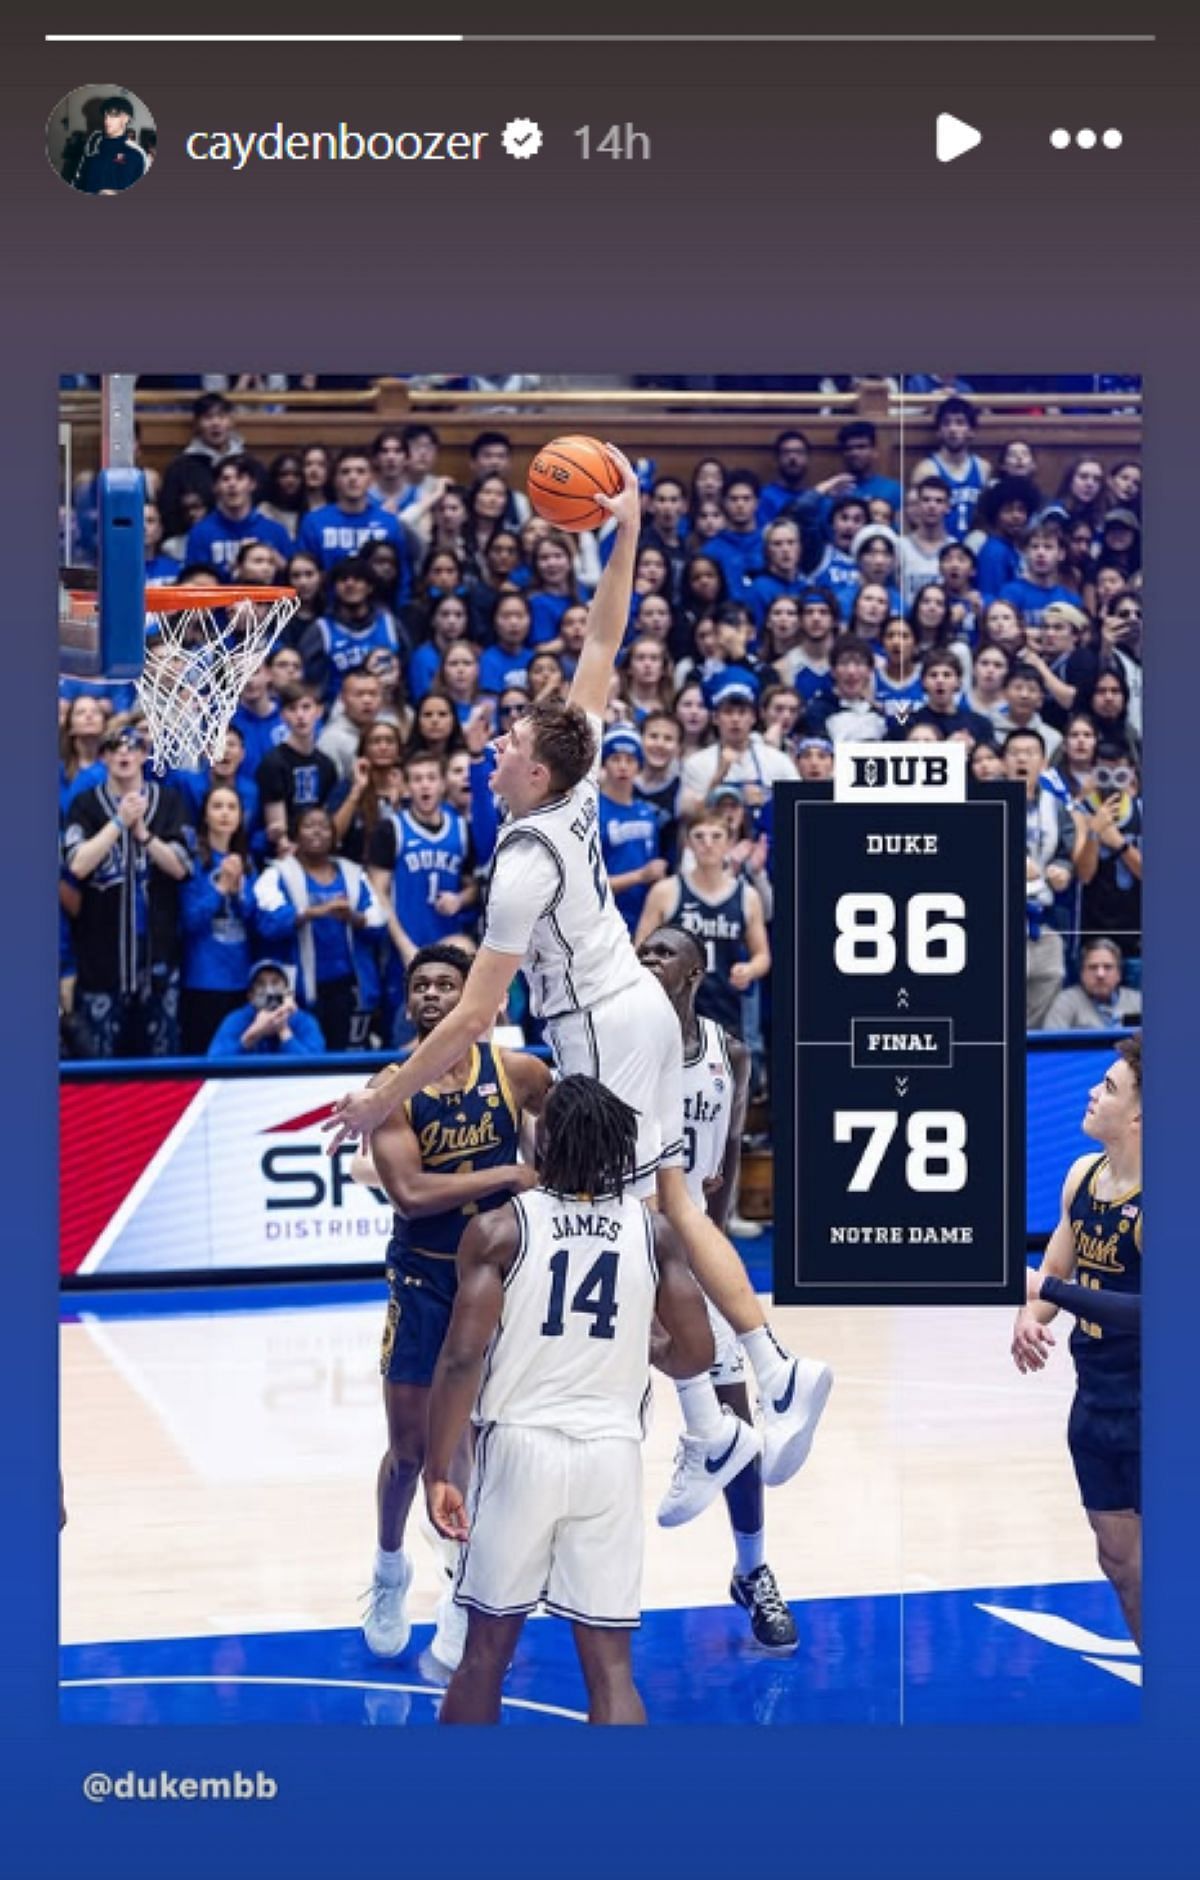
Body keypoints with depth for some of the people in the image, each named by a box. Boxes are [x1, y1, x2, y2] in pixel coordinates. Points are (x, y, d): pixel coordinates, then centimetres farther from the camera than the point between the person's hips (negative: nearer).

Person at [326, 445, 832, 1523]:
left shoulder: (527, 863, -21)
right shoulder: (579, 787, -1)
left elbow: (476, 1013, -23)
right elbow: (601, 650, 10)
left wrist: (385, 1097, -18)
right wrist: (626, 533, 8)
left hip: (602, 1030, -9)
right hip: (637, 1008, 9)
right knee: (670, 1205, 12)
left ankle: (711, 1433, -5)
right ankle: (778, 1375, 10)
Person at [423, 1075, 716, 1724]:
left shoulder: (498, 1228, -7)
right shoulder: (654, 1231, 1)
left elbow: (463, 1357, -12)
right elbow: (696, 1353, 2)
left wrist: (438, 1470, -6)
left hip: (519, 1447, -2)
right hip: (612, 1455, 2)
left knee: (487, 1650, 12)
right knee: (609, 1664, 4)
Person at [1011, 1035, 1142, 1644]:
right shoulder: (1083, 1175, 3)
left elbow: (1151, 1310, -28)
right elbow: (1055, 1271, 13)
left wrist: (1051, 1292, -24)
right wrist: (1029, 1318, -9)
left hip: (1148, 1409, -8)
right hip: (1096, 1402, 8)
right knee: (1118, 1558, 16)